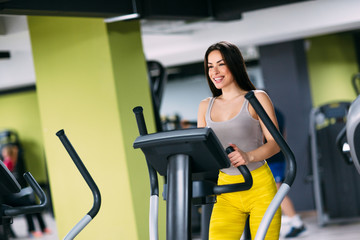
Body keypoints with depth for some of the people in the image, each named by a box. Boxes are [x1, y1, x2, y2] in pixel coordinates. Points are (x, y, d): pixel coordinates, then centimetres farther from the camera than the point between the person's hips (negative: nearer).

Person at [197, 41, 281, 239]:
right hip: (226, 189, 4)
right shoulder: (206, 106, 14)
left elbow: (275, 142, -7)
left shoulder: (257, 99, 0)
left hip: (259, 187, -3)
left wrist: (248, 156, -27)